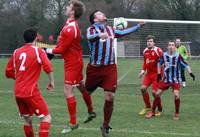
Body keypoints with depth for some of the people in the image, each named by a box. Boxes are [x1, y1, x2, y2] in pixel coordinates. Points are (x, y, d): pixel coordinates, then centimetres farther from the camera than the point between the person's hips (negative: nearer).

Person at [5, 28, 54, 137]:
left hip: (18, 93, 6)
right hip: (31, 92, -6)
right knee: (46, 118, -3)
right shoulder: (38, 51, -4)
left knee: (28, 119, 20)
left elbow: (8, 73, 15)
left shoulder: (16, 52, 11)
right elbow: (48, 68, -19)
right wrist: (51, 81, -5)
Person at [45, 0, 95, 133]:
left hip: (72, 64, -10)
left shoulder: (70, 29, -25)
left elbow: (61, 49, -20)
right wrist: (53, 49, -1)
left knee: (68, 92, -7)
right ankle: (91, 112, 40)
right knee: (82, 87, 23)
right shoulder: (71, 25, 5)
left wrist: (51, 51, -2)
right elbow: (64, 44, 11)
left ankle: (73, 123, 0)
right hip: (76, 61, 10)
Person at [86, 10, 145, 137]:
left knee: (110, 98, -4)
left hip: (110, 68, 3)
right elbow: (90, 37, -29)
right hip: (94, 68, -3)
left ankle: (105, 126, 12)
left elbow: (123, 32, 32)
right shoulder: (92, 29, -5)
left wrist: (138, 26, 36)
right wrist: (99, 35, -50)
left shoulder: (110, 30, 14)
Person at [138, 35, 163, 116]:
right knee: (143, 88, -5)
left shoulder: (158, 50, -14)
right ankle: (148, 107, 13)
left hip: (156, 73, -6)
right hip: (148, 73, 6)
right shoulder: (145, 51, 7)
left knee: (154, 92, -11)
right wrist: (143, 71, 13)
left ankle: (160, 110, 10)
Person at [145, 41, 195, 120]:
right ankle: (152, 111, 16)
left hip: (175, 80, -2)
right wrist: (159, 74, 14)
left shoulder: (178, 56, -9)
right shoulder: (164, 55, -3)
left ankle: (177, 114, 0)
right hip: (165, 79, 2)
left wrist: (190, 73, -13)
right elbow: (159, 63, 14)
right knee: (157, 94, 0)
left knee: (176, 95, -18)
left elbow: (185, 65, -4)